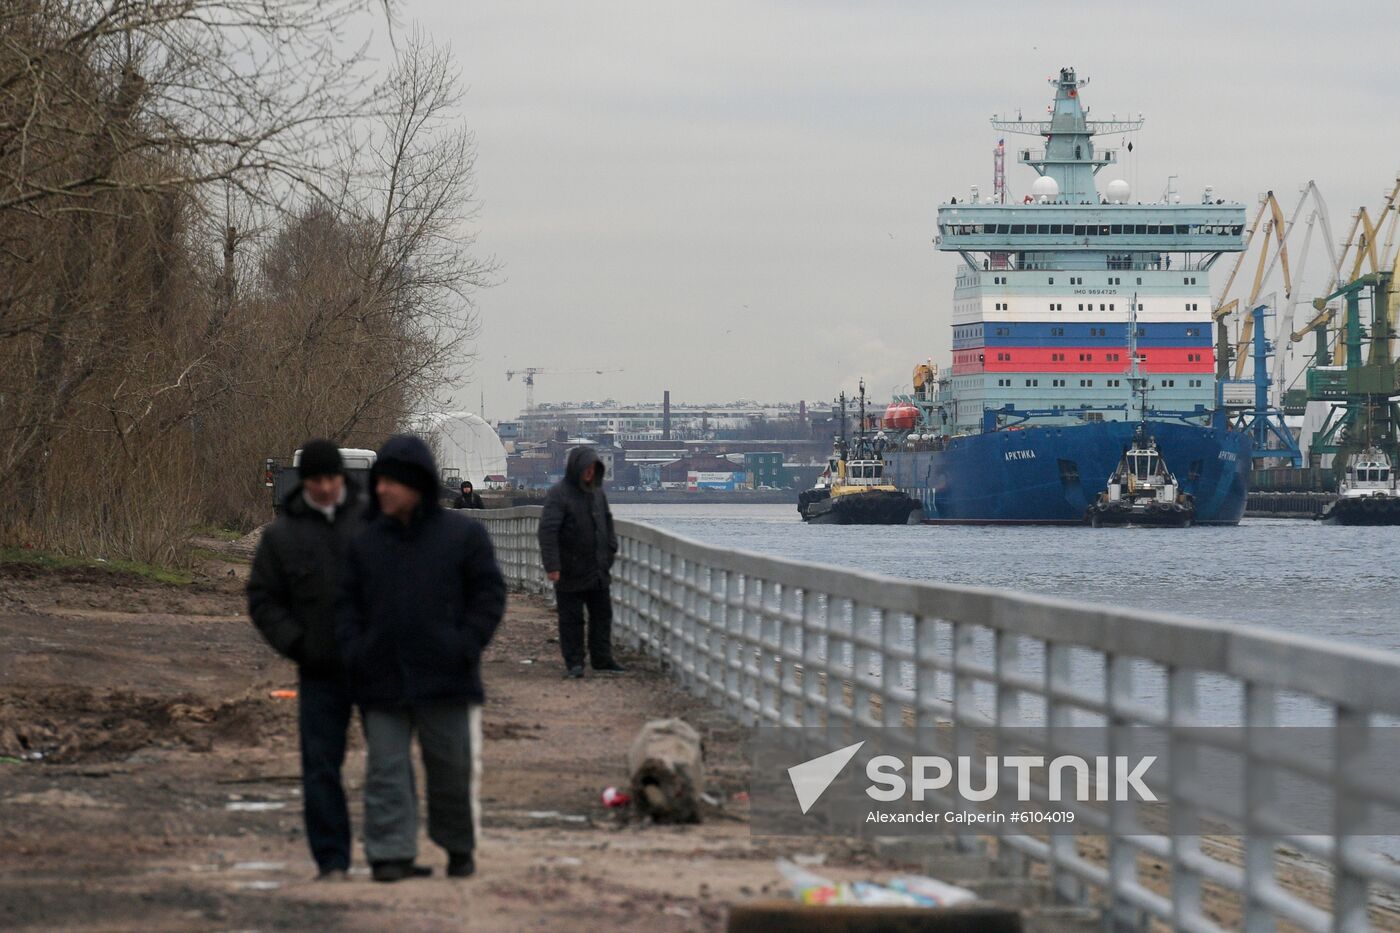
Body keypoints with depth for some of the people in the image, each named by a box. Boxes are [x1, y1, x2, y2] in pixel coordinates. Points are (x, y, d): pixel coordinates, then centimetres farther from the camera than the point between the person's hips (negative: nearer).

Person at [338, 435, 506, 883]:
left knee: (454, 766, 6)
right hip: (382, 680, 2)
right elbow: (348, 604, 10)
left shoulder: (464, 535, 0)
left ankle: (459, 846, 22)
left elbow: (489, 595, -1)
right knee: (386, 768, -1)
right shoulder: (366, 542, 8)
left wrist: (465, 648, -11)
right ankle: (390, 854, 1)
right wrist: (353, 653, -5)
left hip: (446, 679, -2)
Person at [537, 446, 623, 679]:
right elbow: (547, 530, -20)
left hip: (597, 569, 7)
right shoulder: (558, 494, -14)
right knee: (571, 618, 1)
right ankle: (573, 663, 6)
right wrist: (552, 566, -26)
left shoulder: (596, 491, 9)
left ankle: (602, 659, 17)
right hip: (571, 571, -7)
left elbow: (607, 520, 24)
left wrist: (611, 549, 14)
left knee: (602, 614, 10)